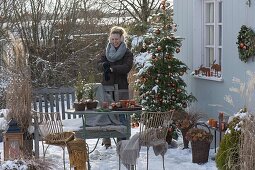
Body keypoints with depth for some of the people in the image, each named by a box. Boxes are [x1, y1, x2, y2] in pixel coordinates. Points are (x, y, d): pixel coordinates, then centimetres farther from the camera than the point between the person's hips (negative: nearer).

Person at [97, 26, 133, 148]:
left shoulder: (127, 53, 4)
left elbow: (127, 67, -12)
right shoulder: (106, 52, 16)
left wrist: (112, 69, -17)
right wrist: (104, 65, -20)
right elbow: (99, 65, 3)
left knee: (121, 114, -4)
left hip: (121, 87, -3)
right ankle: (106, 140, 6)